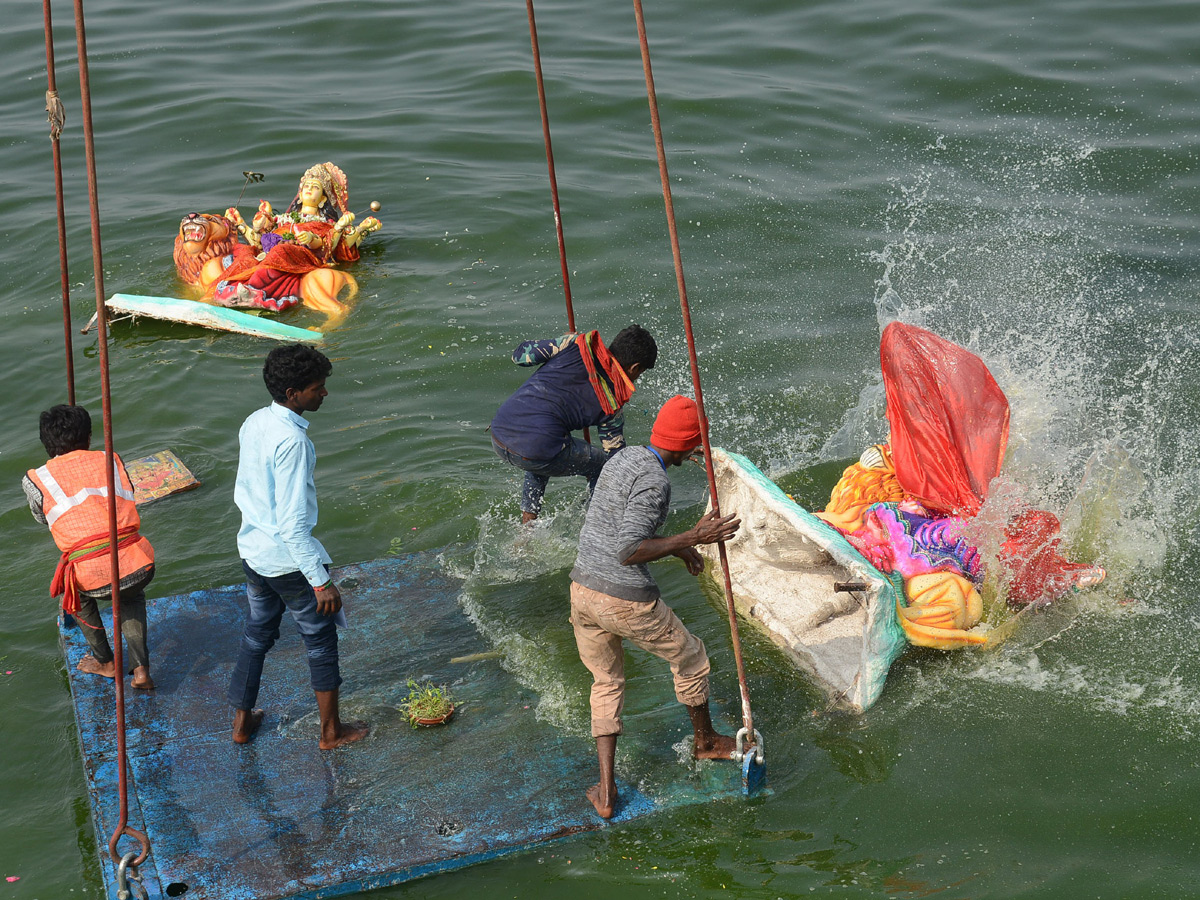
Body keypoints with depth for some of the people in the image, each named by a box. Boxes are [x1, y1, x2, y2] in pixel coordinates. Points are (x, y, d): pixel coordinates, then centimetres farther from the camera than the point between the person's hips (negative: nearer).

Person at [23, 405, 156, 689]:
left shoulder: (36, 480, 8)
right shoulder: (111, 461, 14)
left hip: (95, 580, -2)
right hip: (140, 568, 2)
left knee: (75, 590, 36)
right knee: (131, 595, 38)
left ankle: (105, 663, 43)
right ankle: (141, 669, 23)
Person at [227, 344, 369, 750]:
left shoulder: (254, 423, -2)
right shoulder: (291, 441, -28)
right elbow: (293, 525, -28)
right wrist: (321, 582, -24)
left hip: (253, 549, 8)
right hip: (289, 559, -8)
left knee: (257, 634, 24)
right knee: (321, 640, 11)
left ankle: (242, 721, 36)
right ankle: (331, 731, 23)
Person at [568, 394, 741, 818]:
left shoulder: (623, 457, 10)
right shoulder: (654, 480, -19)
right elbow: (628, 552, -25)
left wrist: (679, 547, 28)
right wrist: (692, 539, -24)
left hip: (582, 589, 8)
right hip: (627, 601, -8)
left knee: (606, 682, 23)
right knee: (689, 656, 20)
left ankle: (605, 791, 18)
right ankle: (705, 740, 44)